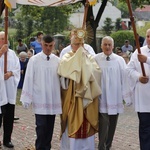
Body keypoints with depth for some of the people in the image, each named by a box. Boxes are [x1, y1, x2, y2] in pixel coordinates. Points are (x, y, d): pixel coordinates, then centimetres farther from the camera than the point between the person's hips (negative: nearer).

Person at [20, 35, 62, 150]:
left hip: (53, 99, 3)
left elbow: (62, 79, 5)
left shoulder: (57, 61, 1)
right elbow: (29, 79, -4)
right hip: (40, 100, -3)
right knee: (41, 127, -3)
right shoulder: (34, 60, -6)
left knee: (49, 127, 10)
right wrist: (27, 98, -5)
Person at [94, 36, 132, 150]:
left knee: (112, 125, 12)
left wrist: (127, 96, 2)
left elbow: (124, 79, 2)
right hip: (102, 98, -2)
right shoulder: (96, 59, -4)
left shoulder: (120, 60, 1)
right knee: (103, 124, -8)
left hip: (115, 98, 3)